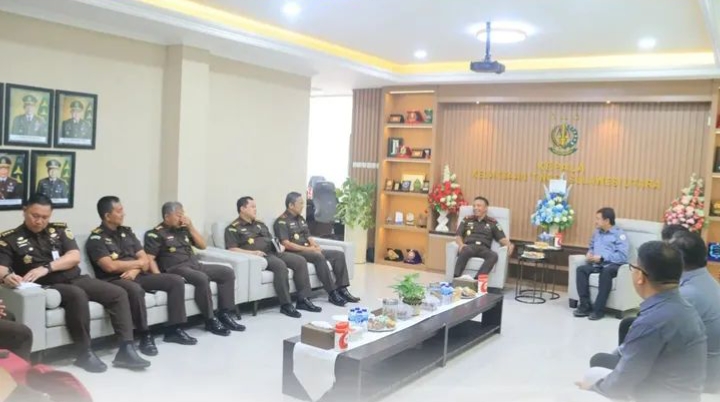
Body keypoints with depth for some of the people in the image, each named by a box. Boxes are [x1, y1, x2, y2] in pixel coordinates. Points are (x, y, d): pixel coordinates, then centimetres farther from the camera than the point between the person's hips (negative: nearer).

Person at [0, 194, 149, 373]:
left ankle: (126, 349, -18)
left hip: (76, 279, 5)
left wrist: (46, 267, -17)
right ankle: (85, 354, -27)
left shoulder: (59, 229, 12)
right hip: (49, 286, -4)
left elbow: (75, 256, -1)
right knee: (77, 295, -37)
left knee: (119, 294, -14)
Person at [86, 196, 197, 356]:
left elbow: (144, 258, 11)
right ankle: (145, 336, -24)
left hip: (137, 276, 7)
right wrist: (138, 263, -6)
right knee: (135, 290, -41)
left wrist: (135, 270, -12)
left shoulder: (127, 232, 17)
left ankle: (173, 329, -4)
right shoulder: (96, 239, -5)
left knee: (176, 280, -7)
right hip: (113, 280, -7)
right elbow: (110, 266, -18)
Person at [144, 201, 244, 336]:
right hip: (176, 269, -8)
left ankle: (224, 314, -7)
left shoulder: (183, 229, 18)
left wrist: (190, 227, 6)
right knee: (202, 278, -35)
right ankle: (210, 320, -21)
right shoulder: (156, 234, -2)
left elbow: (202, 245, 17)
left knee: (227, 272, -7)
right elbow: (149, 259, -9)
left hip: (195, 265, 8)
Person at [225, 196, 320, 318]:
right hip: (259, 256, -8)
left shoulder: (260, 224, 27)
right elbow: (231, 249, -10)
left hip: (273, 252, 8)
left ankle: (303, 299, -9)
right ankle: (286, 304, -27)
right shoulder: (233, 228, 2)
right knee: (280, 265, -35)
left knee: (300, 261, -12)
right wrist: (252, 253, -22)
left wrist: (279, 245, 5)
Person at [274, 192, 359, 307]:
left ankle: (342, 289, -13)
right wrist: (307, 248, -20)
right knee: (319, 257, -35)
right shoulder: (282, 221, -8)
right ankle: (332, 293, -30)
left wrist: (316, 247, -4)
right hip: (295, 253, -9)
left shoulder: (301, 219, 19)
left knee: (339, 254, -6)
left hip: (308, 250, 9)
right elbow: (286, 244, -18)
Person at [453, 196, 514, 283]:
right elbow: (458, 236, 13)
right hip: (469, 246, -1)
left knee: (494, 255, -36)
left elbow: (502, 238, 14)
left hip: (483, 248, 1)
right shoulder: (467, 220, 21)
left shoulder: (492, 223, 21)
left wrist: (509, 244, -9)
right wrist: (461, 244, -10)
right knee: (466, 251, -40)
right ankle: (456, 278, -45)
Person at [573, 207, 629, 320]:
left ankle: (599, 309, -33)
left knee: (606, 271, -40)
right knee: (581, 269, -24)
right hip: (597, 263, 6)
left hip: (612, 265, -6)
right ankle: (585, 306, -22)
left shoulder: (619, 234, -3)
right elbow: (591, 246, 32)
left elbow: (622, 256, -14)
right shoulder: (597, 232, 18)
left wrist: (601, 258, -18)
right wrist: (589, 254, 8)